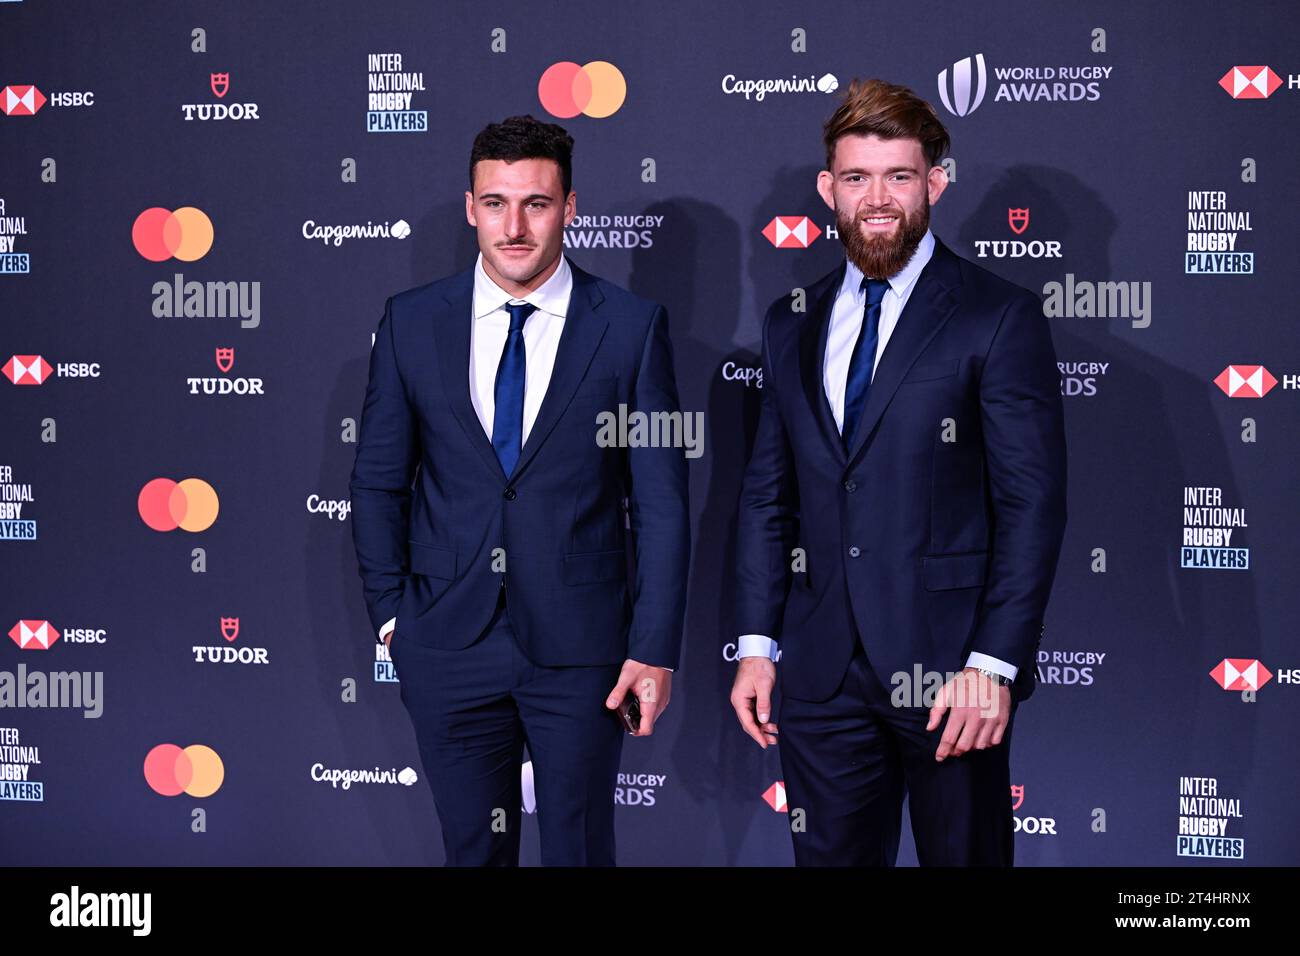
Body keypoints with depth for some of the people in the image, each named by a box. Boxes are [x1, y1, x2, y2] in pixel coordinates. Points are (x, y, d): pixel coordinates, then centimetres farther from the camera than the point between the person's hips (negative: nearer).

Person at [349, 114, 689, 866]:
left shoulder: (633, 326, -4)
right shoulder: (412, 322, 2)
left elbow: (661, 501, -3)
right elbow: (379, 482, 9)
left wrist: (655, 648, -6)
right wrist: (390, 613, 3)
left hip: (580, 647, -2)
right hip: (450, 642, 2)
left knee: (581, 849, 9)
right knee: (473, 850, 12)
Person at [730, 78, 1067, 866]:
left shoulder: (999, 318, -5)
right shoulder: (792, 323, 11)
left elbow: (1033, 505, -9)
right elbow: (768, 495, 13)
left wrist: (994, 662, -15)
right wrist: (757, 643, 6)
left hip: (949, 666, -4)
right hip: (821, 673, 4)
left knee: (965, 854, 8)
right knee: (830, 856, 11)